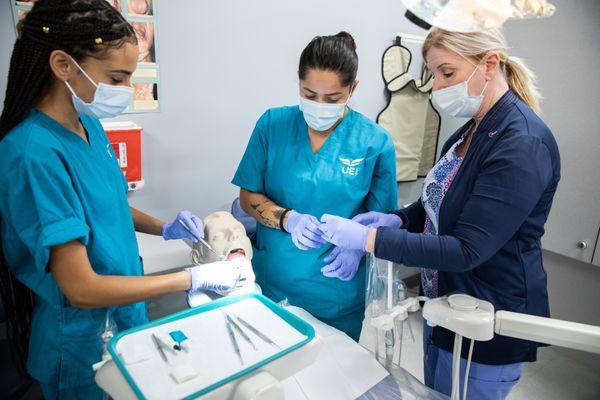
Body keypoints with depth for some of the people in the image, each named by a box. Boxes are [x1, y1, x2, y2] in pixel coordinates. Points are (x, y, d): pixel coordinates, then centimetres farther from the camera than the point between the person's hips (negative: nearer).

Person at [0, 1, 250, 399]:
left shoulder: (89, 125, -4)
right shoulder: (34, 153, -29)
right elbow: (81, 288, -27)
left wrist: (163, 228, -5)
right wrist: (195, 278, -24)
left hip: (127, 310, 7)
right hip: (83, 340, -7)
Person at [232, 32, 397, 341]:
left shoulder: (374, 141, -8)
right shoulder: (272, 124, -5)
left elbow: (381, 216, -1)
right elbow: (248, 196, -1)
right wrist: (288, 219, -19)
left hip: (338, 288, 0)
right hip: (273, 281, 1)